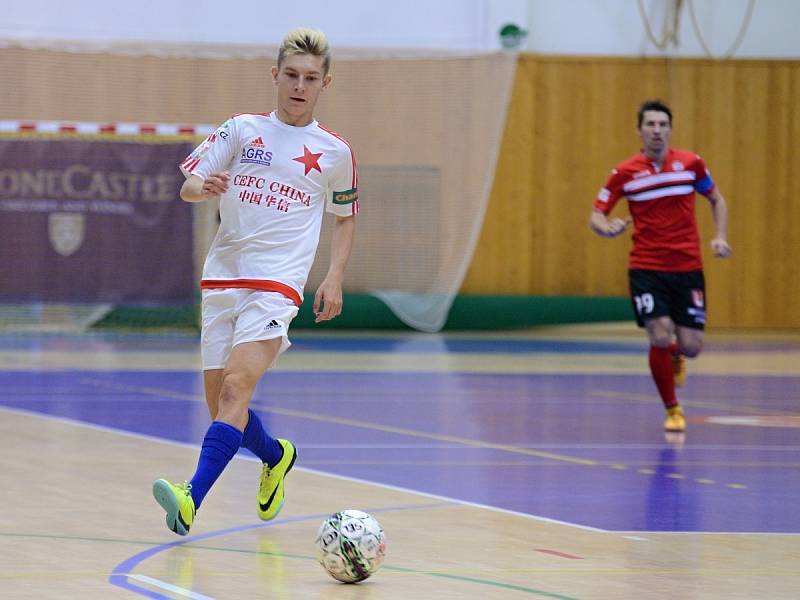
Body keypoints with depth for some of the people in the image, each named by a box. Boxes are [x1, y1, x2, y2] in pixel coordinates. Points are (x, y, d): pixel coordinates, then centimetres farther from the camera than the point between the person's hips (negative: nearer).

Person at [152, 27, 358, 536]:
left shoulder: (335, 152, 8)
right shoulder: (242, 129, 9)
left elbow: (345, 216, 20)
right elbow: (188, 183, 5)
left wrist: (335, 278, 7)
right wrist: (201, 187, -19)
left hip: (277, 285, -3)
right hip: (222, 279, 3)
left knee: (236, 386, -22)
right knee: (220, 402, 5)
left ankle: (191, 501, -32)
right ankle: (276, 457, 36)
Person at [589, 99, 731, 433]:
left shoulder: (691, 164, 0)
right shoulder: (625, 173, -4)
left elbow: (717, 200, 16)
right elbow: (596, 215, 0)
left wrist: (721, 237, 0)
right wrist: (607, 227, -24)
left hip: (687, 268, 2)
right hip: (646, 268, -1)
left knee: (690, 346, -4)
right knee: (660, 336, -17)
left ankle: (674, 357, 37)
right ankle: (672, 410, 5)